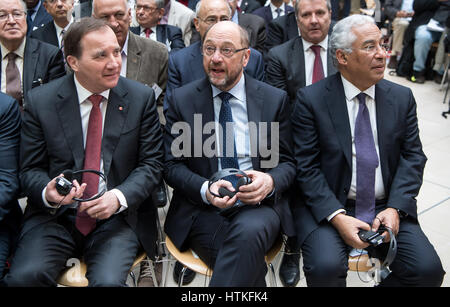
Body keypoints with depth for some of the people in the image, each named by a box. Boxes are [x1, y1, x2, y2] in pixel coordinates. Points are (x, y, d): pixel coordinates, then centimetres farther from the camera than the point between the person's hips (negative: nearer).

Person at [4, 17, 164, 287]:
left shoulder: (141, 97, -1)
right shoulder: (40, 101, 0)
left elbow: (152, 163, 1)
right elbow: (31, 170, 4)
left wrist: (119, 196, -17)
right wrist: (47, 193, -19)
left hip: (118, 217, -1)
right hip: (55, 217, 2)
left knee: (108, 280, -27)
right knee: (23, 276, -22)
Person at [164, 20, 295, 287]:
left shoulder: (275, 99, 7)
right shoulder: (182, 100, 6)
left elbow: (286, 162, 8)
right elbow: (172, 164, 5)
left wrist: (270, 181, -16)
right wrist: (205, 189, -16)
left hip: (258, 204, 1)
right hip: (202, 208, 0)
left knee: (249, 231, -35)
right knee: (252, 267, -29)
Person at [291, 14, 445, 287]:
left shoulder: (402, 97, 6)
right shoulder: (311, 100, -5)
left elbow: (412, 156, 5)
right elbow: (307, 167, -8)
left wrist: (395, 208, -10)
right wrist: (337, 216, -18)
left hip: (387, 208, 3)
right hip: (328, 205, -3)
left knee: (428, 269, -16)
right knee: (326, 268, -27)